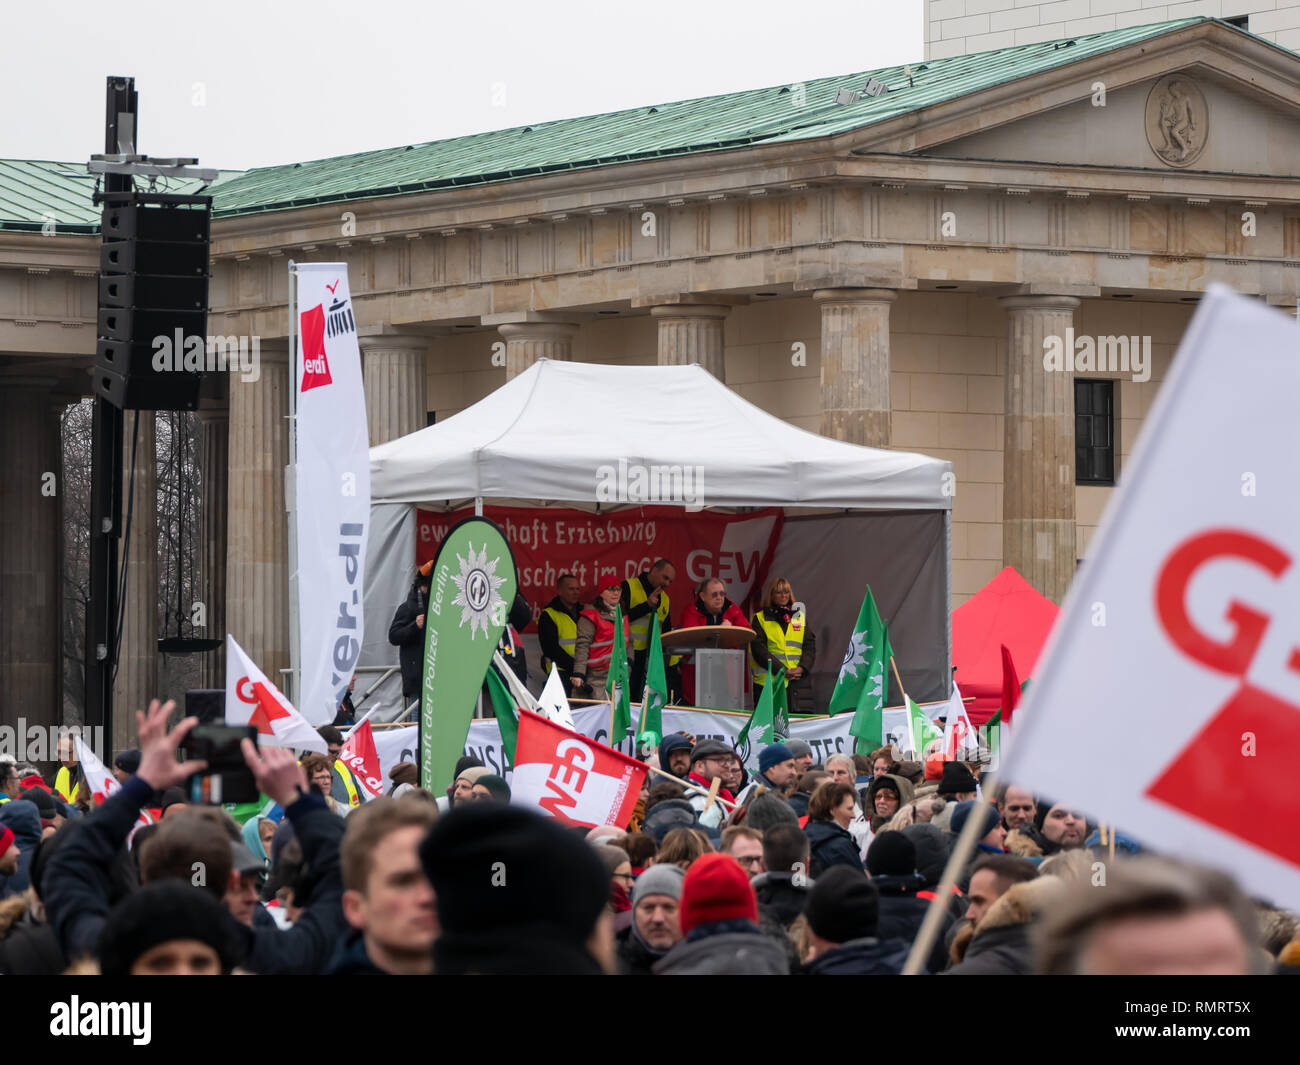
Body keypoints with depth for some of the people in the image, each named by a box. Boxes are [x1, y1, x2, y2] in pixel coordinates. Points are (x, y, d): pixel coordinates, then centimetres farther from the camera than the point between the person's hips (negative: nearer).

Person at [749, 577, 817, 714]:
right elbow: (759, 650, -3)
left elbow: (810, 646, 12)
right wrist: (783, 670, -13)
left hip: (799, 678, 3)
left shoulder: (800, 617, 18)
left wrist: (802, 668, -8)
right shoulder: (759, 619, 7)